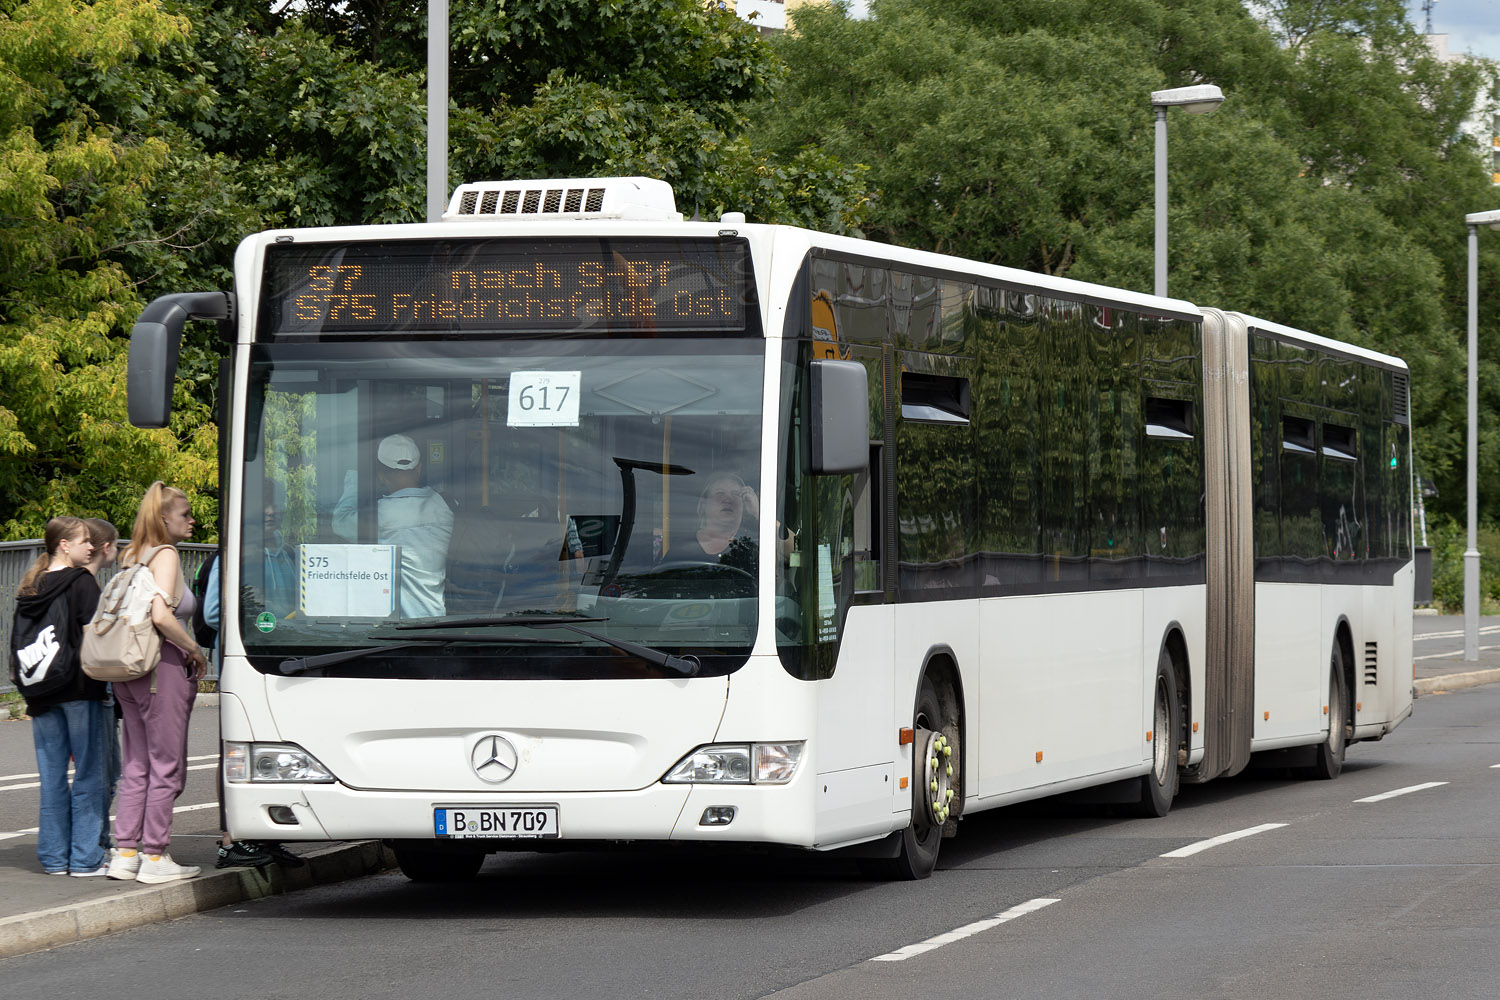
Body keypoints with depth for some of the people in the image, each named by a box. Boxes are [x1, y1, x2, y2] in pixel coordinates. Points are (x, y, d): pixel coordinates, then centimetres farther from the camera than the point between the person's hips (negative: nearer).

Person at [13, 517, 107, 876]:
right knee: (88, 772, -2)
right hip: (78, 689, -6)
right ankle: (85, 857, -3)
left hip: (41, 694, 6)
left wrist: (29, 691, 17)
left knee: (52, 775, 10)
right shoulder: (81, 582, -8)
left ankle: (54, 856, 11)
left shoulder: (30, 587, 11)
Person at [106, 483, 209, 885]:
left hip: (128, 670, 8)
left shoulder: (132, 555, 14)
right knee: (166, 767, -1)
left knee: (136, 766, 12)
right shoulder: (165, 555, -11)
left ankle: (125, 853, 13)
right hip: (163, 669, -8)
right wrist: (195, 650, -11)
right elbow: (160, 615, -23)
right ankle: (154, 858, 0)